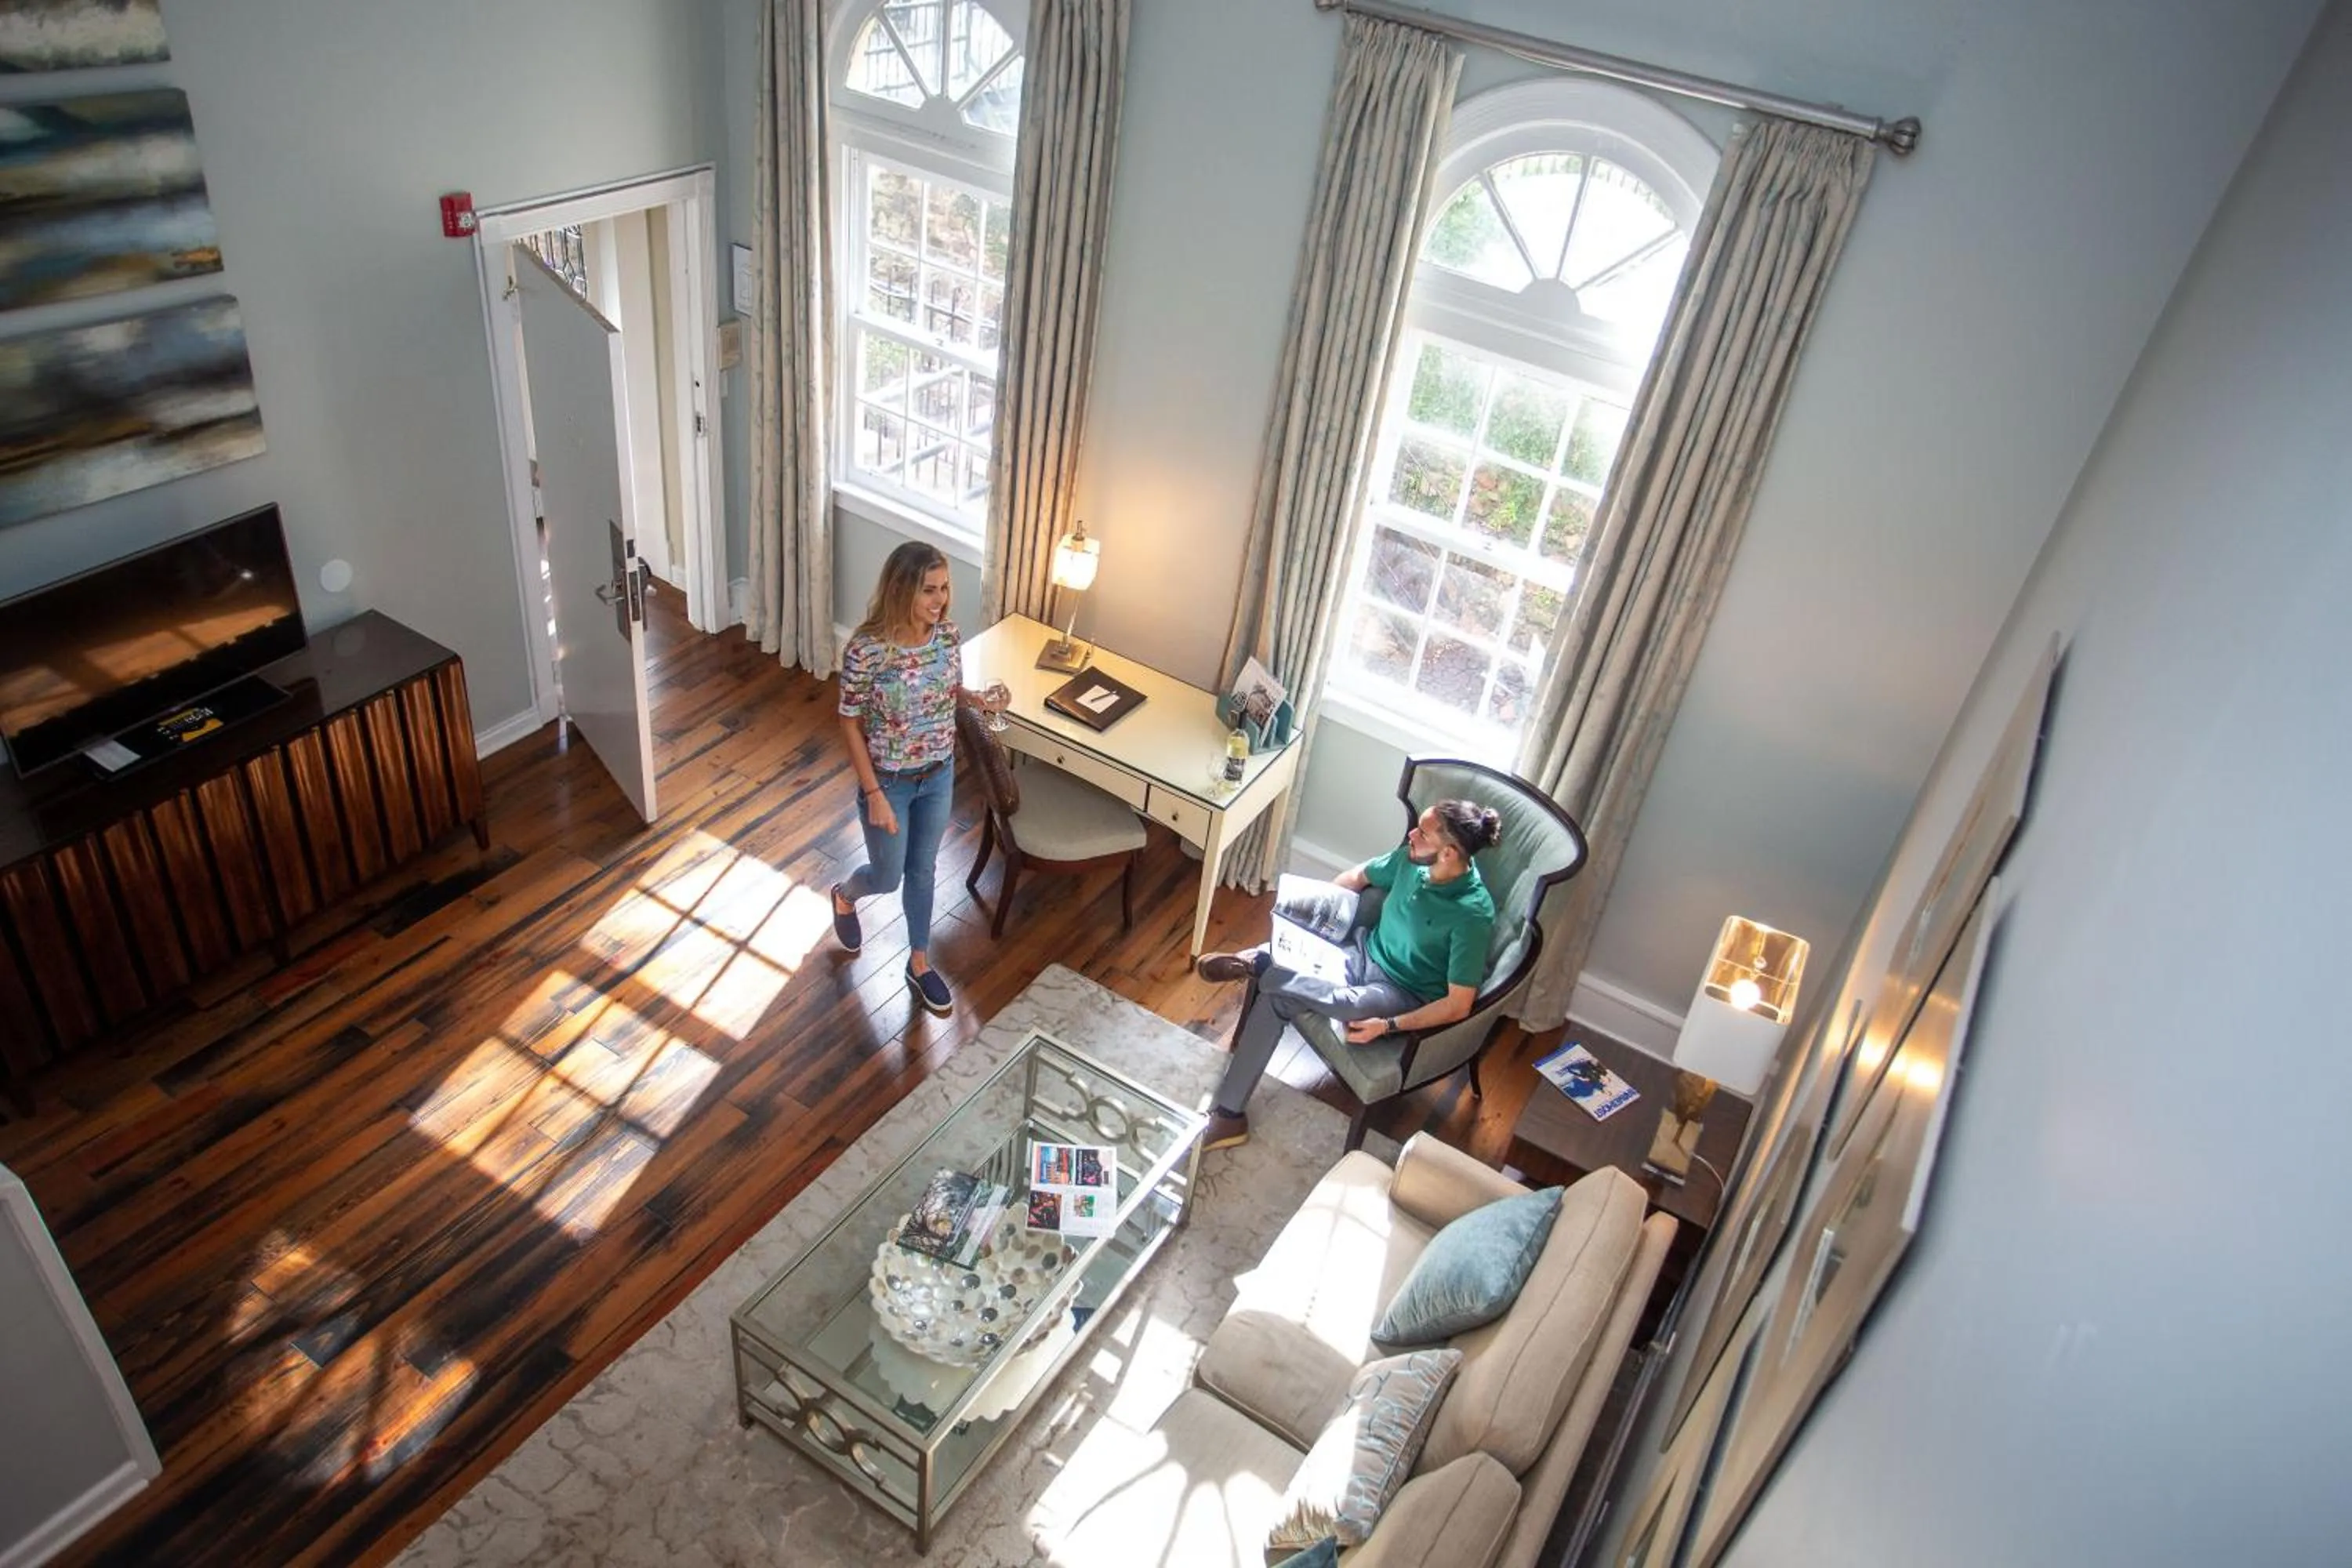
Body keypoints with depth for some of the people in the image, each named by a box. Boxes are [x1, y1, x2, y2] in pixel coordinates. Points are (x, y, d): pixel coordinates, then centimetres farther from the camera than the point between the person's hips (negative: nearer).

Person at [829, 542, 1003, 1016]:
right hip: (888, 781, -4)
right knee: (888, 876, 16)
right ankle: (844, 897, 53)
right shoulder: (866, 650, -27)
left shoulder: (948, 635, -12)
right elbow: (850, 723, -17)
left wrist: (978, 699, -13)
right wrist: (874, 794, -18)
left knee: (923, 869, 20)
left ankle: (919, 963, 41)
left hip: (939, 775, 4)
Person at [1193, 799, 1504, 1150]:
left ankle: (1254, 963, -19)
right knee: (1276, 995, -17)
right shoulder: (1413, 857, -10)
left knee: (1350, 1005, -40)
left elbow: (1458, 1005, -23)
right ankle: (1228, 1113, -11)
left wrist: (1388, 1026, -27)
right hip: (1367, 951, 6)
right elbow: (1359, 876, 11)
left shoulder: (1473, 913, -28)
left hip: (1407, 994, -6)